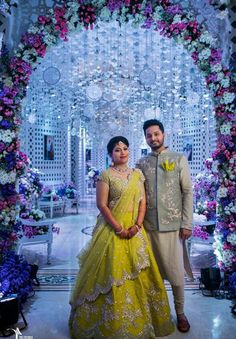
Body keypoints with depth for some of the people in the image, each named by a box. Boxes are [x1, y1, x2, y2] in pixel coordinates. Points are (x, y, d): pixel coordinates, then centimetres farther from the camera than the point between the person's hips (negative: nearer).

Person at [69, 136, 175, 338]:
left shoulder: (138, 174, 9)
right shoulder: (106, 175, -6)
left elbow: (143, 201, 6)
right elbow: (101, 204, -11)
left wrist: (137, 225, -8)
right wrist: (119, 228, -15)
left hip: (135, 230, 5)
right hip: (113, 229, -4)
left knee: (138, 274, 11)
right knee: (113, 275, 1)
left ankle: (141, 321, 30)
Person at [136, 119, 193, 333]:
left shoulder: (179, 159, 1)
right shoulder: (141, 163, 8)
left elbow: (188, 192, -2)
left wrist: (187, 223, -6)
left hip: (172, 224, -2)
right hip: (149, 225, 2)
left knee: (176, 272, 5)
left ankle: (180, 312, 28)